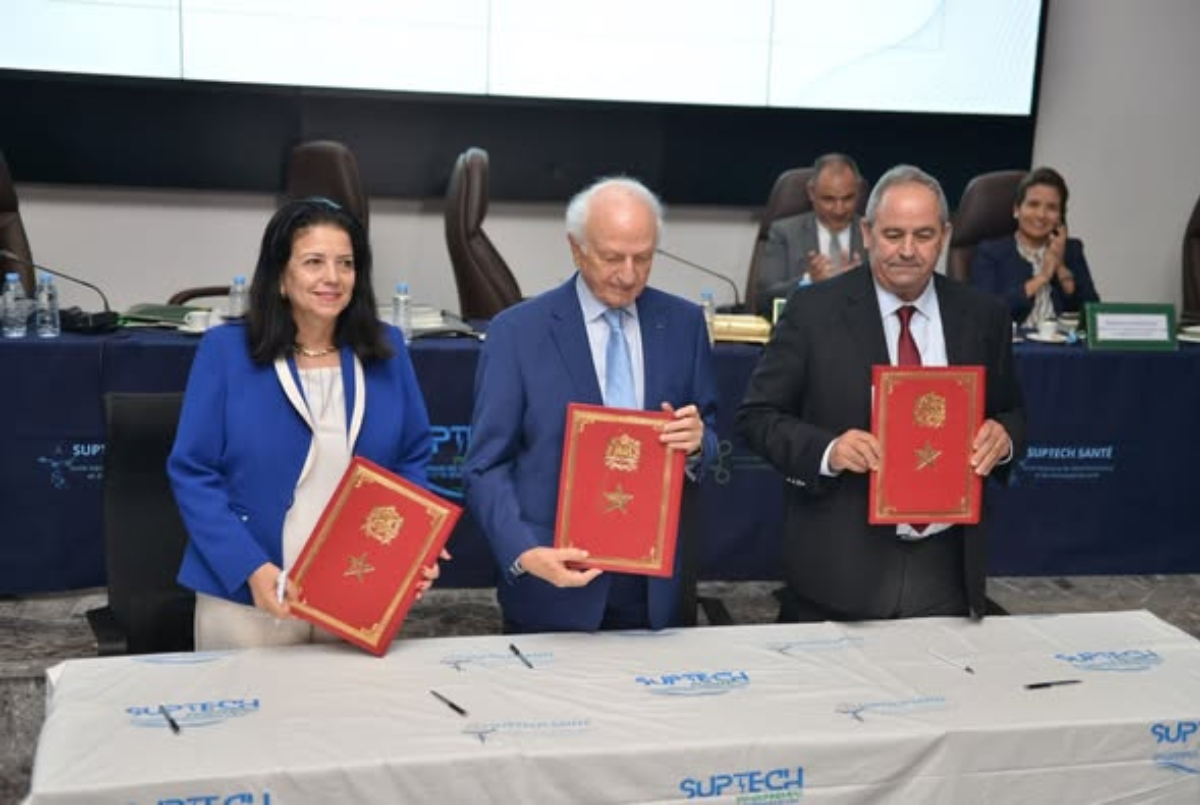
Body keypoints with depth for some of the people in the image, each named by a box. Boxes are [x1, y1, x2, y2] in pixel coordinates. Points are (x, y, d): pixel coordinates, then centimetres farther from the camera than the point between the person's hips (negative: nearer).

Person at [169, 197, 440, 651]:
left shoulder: (386, 350, 5)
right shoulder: (225, 351, -4)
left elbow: (412, 460, 11)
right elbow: (193, 474, -6)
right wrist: (251, 568, -18)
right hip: (246, 598, -2)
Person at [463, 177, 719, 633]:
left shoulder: (683, 323, 3)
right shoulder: (517, 332, -6)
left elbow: (710, 437, 10)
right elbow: (487, 467, -7)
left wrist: (697, 442, -14)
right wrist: (525, 553, -22)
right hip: (555, 585, -2)